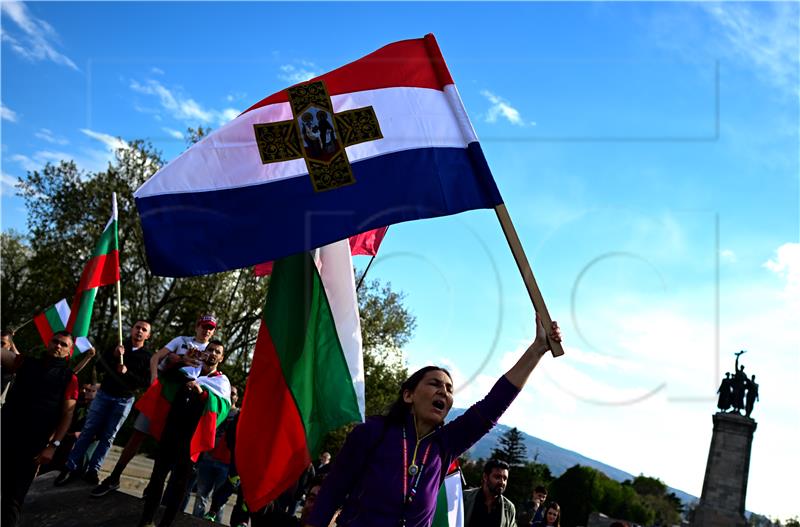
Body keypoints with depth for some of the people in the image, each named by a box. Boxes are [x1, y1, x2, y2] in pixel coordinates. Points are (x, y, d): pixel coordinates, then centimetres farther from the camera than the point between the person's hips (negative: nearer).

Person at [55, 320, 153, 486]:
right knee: (88, 430, -3)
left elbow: (146, 382, -9)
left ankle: (92, 470, 6)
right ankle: (71, 468, 0)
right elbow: (100, 367, 2)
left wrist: (127, 372, -21)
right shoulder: (118, 346, 7)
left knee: (108, 436, 1)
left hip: (124, 401, -1)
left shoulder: (147, 357, -1)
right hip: (104, 394, 2)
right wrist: (113, 355, -16)